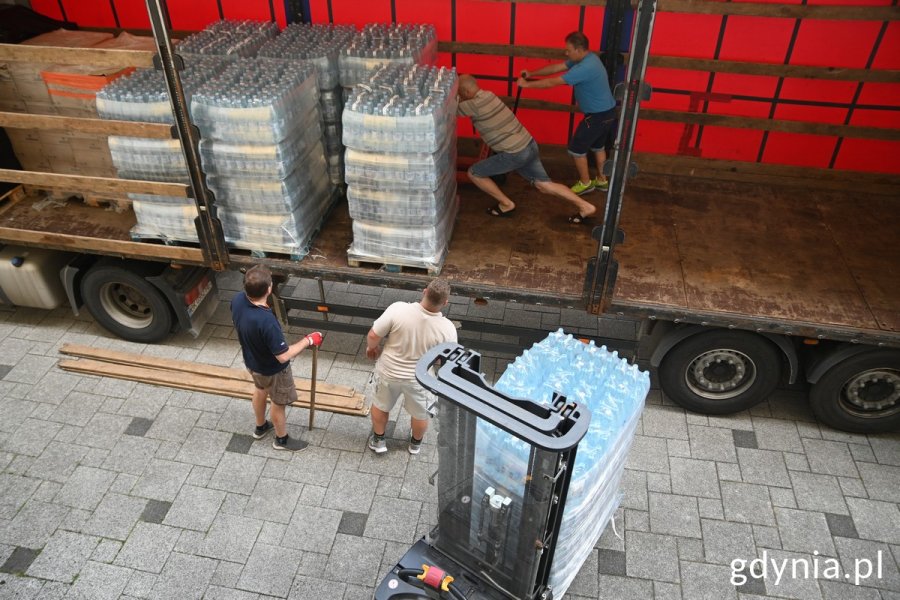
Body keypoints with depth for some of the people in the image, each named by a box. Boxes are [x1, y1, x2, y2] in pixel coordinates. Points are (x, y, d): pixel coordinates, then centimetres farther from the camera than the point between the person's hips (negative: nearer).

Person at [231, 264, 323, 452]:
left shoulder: (237, 300, -22)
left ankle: (260, 427, 59)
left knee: (260, 390, 34)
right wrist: (308, 340, -23)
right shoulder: (266, 321, -44)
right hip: (272, 370, -7)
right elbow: (283, 356, -34)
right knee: (278, 403, 20)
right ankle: (282, 439, 46)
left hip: (252, 361, 7)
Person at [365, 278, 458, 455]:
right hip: (419, 379, 0)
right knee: (420, 413, 30)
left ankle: (378, 441, 49)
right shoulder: (447, 329, -26)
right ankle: (415, 443, 54)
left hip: (389, 372, 0)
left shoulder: (398, 309, -30)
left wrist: (371, 347, 3)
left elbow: (373, 336, -20)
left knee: (380, 405, 30)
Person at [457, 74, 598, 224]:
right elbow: (464, 103, 30)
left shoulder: (475, 105, -16)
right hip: (529, 145, 9)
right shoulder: (487, 94, 12)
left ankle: (506, 204, 12)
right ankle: (585, 206, 10)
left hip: (515, 153, -9)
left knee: (473, 173, 3)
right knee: (544, 185, 15)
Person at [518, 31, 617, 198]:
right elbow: (556, 67, 8)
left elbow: (553, 82, -26)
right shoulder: (585, 58, 3)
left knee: (576, 148, 3)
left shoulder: (585, 68, -29)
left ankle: (585, 183, 17)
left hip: (598, 115, -10)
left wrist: (527, 84, -16)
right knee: (597, 146, 24)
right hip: (605, 111, 10)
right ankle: (601, 180, 37)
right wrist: (531, 73, 5)